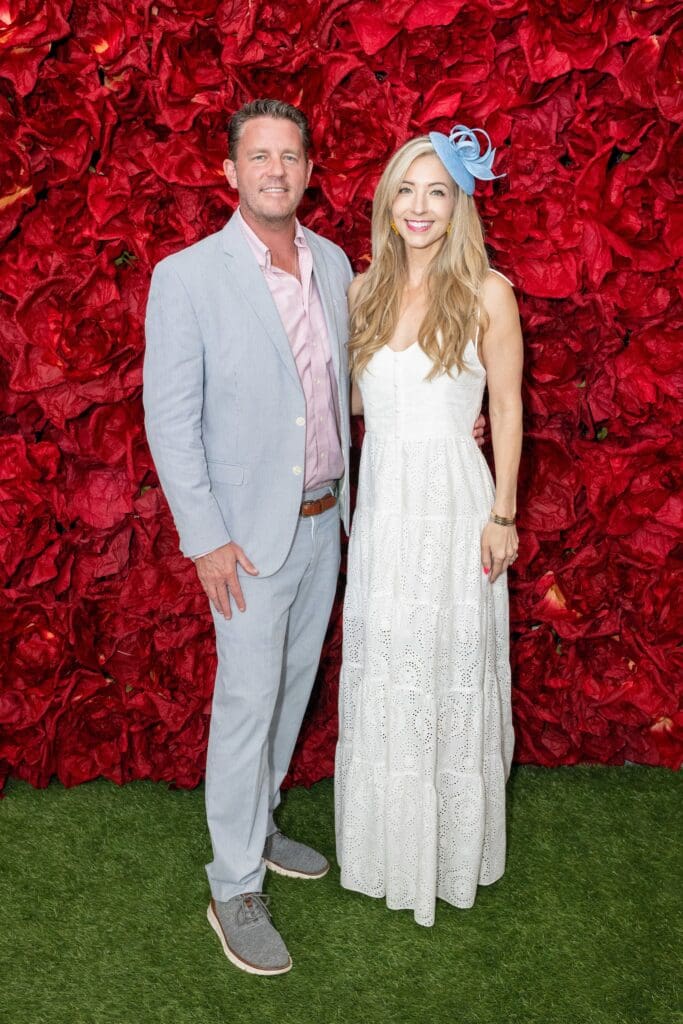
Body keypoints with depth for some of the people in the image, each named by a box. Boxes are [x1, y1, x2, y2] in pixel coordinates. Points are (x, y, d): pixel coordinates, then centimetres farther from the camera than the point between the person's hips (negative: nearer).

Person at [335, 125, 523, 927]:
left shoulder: (486, 292, -5)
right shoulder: (366, 290, 6)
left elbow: (506, 408, -4)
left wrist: (502, 514, -6)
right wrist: (409, 419, 0)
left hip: (453, 505, -4)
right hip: (379, 501, 4)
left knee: (449, 675, 9)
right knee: (380, 676, 13)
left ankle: (453, 850, 31)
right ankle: (388, 842, 34)